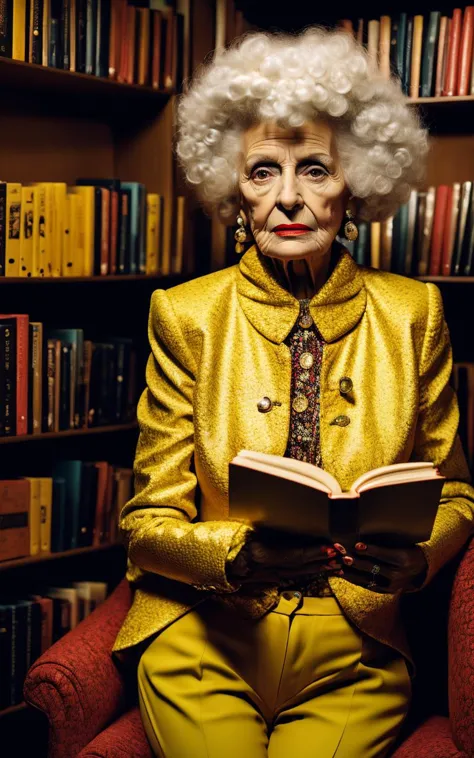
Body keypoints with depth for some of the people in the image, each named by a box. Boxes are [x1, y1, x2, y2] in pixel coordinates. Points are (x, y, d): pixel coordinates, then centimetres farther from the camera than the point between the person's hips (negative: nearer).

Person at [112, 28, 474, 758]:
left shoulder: (413, 314, 1)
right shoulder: (186, 315, -2)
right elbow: (151, 520, -1)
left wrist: (415, 559, -14)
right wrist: (238, 556, -22)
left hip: (353, 651, 1)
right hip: (206, 638, 0)